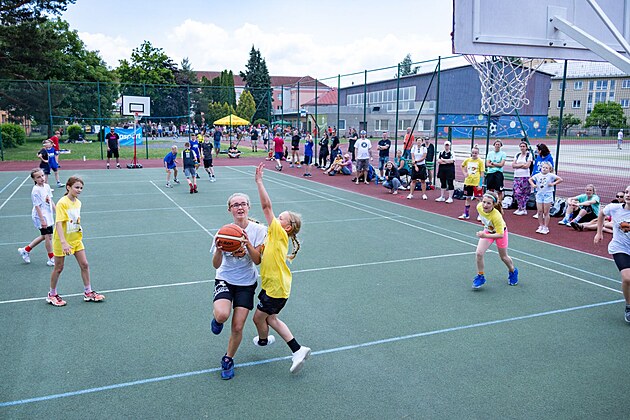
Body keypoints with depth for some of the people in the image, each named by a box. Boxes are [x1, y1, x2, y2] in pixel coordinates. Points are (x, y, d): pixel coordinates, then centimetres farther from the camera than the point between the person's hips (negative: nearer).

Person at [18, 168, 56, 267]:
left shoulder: (47, 186, 5)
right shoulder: (36, 190, -18)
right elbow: (37, 206, -19)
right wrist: (42, 220, -21)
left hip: (48, 215, 9)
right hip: (40, 216, -8)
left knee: (44, 236, 19)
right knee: (48, 236, -2)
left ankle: (26, 250, 34)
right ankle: (51, 258, 12)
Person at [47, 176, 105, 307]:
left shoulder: (78, 202, 2)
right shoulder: (62, 203, -20)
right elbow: (58, 223, -27)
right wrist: (63, 243, -35)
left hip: (76, 239, 6)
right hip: (62, 241, -6)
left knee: (84, 264, 5)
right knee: (58, 268, 7)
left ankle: (88, 293, 16)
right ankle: (52, 295, 25)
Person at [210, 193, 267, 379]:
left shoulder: (258, 230, -9)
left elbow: (257, 260, -12)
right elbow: (216, 265, -9)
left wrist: (248, 245, -29)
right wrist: (219, 250, -30)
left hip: (246, 283, 0)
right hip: (225, 280, 0)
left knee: (237, 327, -2)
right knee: (222, 315, -28)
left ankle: (228, 359, 26)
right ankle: (217, 318, 10)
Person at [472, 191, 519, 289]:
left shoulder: (496, 216, -43)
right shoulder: (479, 207, -29)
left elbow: (500, 235, -38)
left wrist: (485, 236, -51)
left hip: (500, 232, -4)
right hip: (487, 230, 4)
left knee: (503, 257, 16)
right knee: (479, 253, -13)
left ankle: (513, 272, 47)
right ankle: (480, 277, 4)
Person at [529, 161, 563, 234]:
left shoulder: (551, 175, -7)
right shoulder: (538, 175, 3)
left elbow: (560, 179, -7)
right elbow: (530, 179, 16)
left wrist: (553, 184, -15)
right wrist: (533, 184, 0)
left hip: (548, 195, -3)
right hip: (539, 195, 3)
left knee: (546, 212, 3)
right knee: (540, 212, 7)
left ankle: (545, 227, 12)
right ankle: (541, 226, 18)